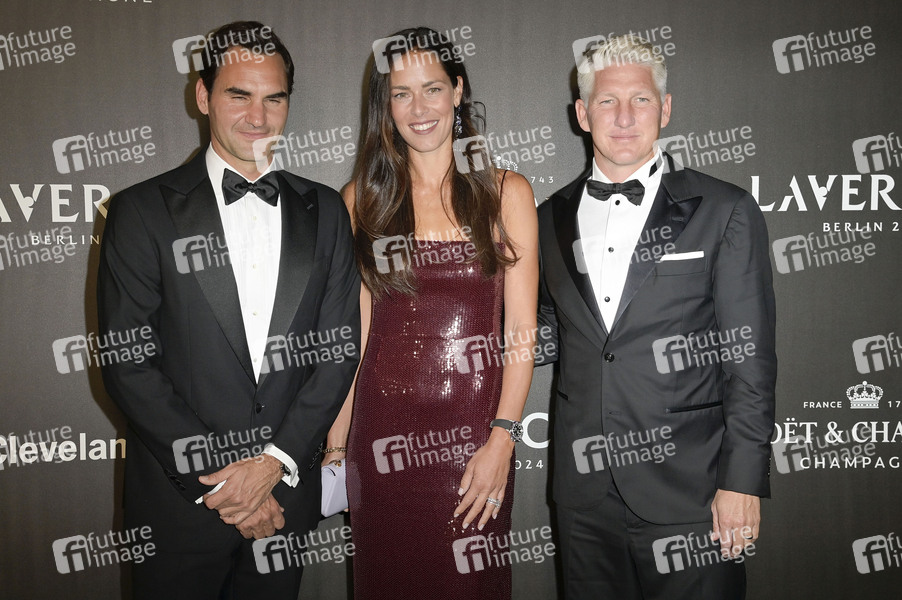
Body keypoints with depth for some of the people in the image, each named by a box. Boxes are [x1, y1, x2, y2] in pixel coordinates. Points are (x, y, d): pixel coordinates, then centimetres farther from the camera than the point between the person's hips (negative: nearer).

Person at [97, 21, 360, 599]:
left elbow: (340, 347, 0)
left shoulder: (324, 210, 3)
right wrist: (218, 476, -12)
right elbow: (126, 363, -8)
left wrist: (274, 462, -10)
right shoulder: (143, 211, -5)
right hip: (181, 498, -2)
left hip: (288, 494, 2)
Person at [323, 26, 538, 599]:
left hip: (475, 427, -1)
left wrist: (502, 440, -11)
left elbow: (521, 332, -3)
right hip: (384, 430, 2)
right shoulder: (363, 197, 5)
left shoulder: (507, 193, 0)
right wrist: (336, 440, 1)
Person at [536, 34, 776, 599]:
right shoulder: (551, 219, 8)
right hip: (584, 492, 4)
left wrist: (743, 480, -9)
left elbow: (750, 359, -6)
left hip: (689, 490, -3)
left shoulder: (726, 212, -4)